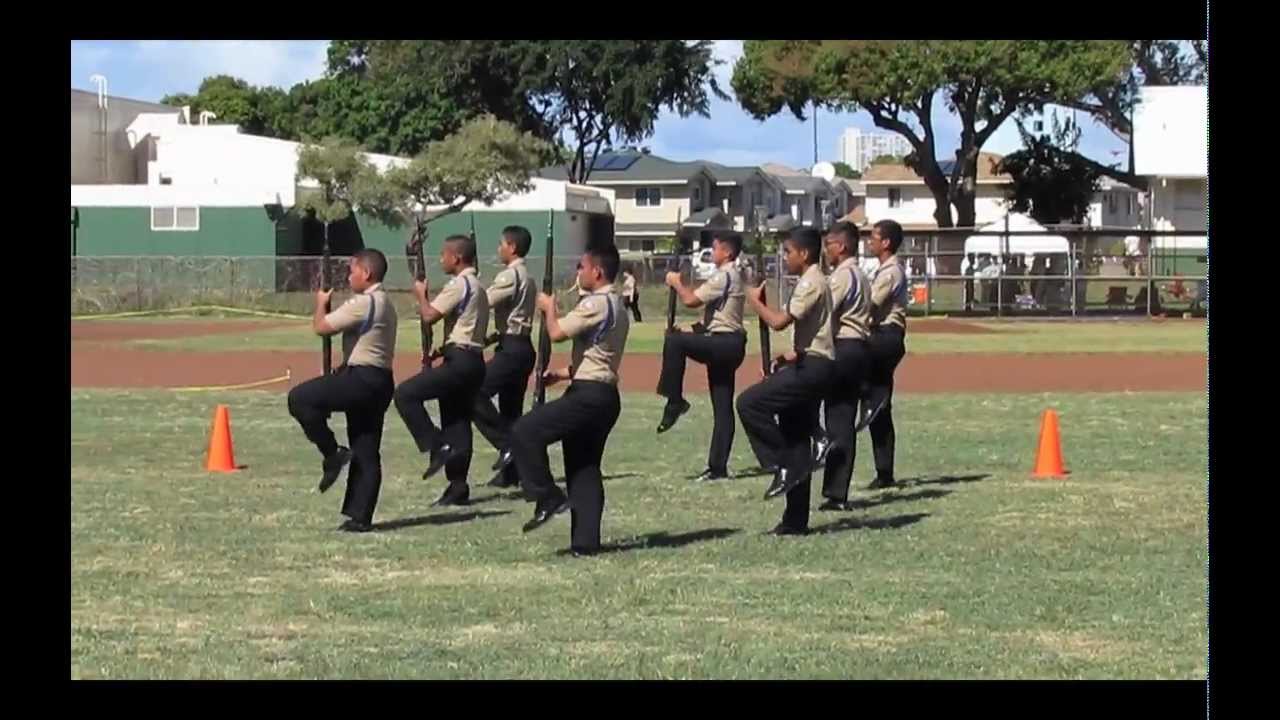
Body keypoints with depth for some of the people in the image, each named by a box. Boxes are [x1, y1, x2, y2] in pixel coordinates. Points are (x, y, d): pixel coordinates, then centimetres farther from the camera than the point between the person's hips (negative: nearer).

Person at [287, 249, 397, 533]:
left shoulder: (364, 303, -14)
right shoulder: (385, 304, 18)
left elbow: (320, 327, -15)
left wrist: (321, 303, 5)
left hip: (362, 378, -10)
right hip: (380, 380, 10)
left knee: (299, 398, -10)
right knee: (366, 454, 9)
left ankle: (333, 453, -6)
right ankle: (360, 517, 10)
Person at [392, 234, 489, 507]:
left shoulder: (459, 285, -12)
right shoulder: (477, 286, 20)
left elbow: (429, 316, -17)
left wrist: (421, 294, 1)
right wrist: (444, 348, 18)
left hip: (460, 360, -10)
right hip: (474, 359, 10)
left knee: (406, 394, -12)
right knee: (458, 421, 11)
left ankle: (435, 447, -14)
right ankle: (458, 487, 11)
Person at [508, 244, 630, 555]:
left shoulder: (596, 304, -14)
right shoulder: (617, 307, 18)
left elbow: (557, 332, -18)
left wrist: (549, 307, 1)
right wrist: (562, 373, 19)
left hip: (588, 395, -10)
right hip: (606, 395, 10)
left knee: (525, 432, -11)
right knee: (585, 469, 12)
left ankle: (547, 497, -9)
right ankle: (586, 541, 10)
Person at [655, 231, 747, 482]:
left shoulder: (725, 275, -11)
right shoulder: (734, 275, 20)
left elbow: (691, 300, -17)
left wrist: (676, 283, -1)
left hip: (724, 343, -10)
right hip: (727, 346, 10)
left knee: (674, 340, -25)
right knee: (722, 408, 8)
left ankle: (675, 401, -19)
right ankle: (718, 467, 9)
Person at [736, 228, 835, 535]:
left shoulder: (811, 283, -13)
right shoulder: (814, 281, 19)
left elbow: (779, 321, -22)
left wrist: (755, 301, -6)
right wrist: (792, 355, 12)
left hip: (811, 368, -10)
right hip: (812, 365, 10)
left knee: (749, 403, -16)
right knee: (796, 438, 10)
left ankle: (785, 464, -11)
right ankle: (796, 519, 13)